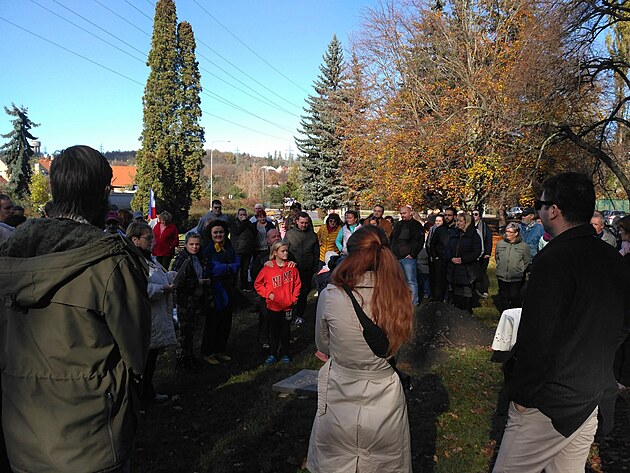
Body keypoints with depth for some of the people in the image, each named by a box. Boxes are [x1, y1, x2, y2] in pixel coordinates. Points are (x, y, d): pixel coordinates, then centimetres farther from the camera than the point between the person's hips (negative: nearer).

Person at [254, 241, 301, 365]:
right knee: (273, 332, 10)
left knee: (286, 331, 12)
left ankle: (285, 354, 26)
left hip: (288, 306, 1)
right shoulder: (268, 268, -7)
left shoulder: (291, 267, -1)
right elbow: (258, 284, -1)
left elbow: (297, 284, 7)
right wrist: (268, 294, -10)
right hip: (273, 306, -1)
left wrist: (294, 298, 0)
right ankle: (272, 355, 22)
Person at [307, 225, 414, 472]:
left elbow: (323, 348, -1)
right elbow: (396, 344, 4)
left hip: (338, 405, -2)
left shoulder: (330, 296, -18)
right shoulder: (398, 296, -12)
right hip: (385, 404, 2)